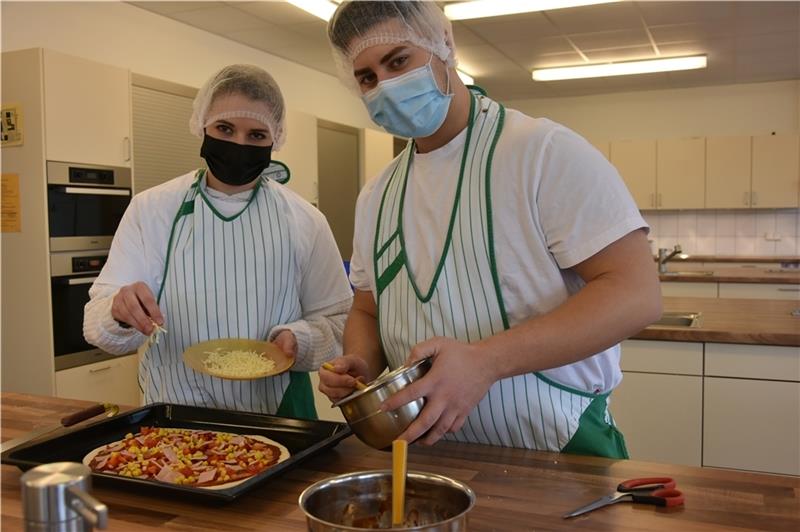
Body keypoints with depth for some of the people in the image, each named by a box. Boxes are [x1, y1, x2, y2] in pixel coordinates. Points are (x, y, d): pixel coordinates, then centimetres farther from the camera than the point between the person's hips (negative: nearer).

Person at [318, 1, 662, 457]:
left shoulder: (544, 150, -14)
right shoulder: (376, 197, 6)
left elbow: (636, 294, -21)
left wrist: (485, 361, -31)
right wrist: (362, 364, -8)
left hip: (560, 453, -5)